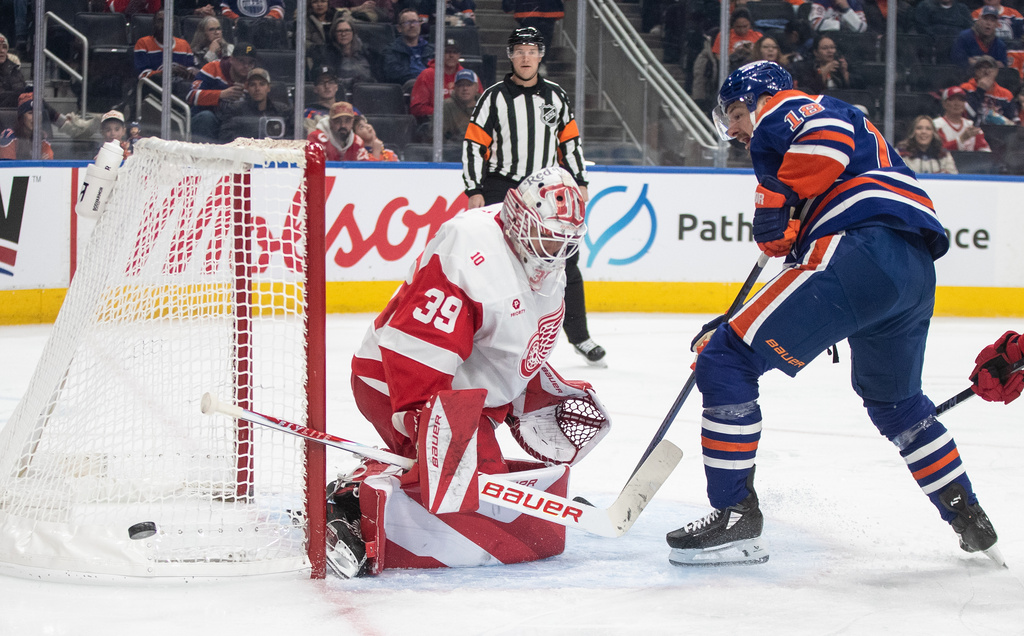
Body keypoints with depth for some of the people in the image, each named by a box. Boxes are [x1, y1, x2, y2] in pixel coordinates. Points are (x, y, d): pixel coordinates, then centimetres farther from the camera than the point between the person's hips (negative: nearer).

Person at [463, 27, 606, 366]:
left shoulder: (555, 95, 8)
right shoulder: (494, 97, -4)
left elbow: (570, 140, 15)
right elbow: (474, 144, -5)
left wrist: (580, 182, 11)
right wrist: (474, 191, -10)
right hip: (501, 189, -3)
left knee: (565, 261, 3)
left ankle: (580, 336, 14)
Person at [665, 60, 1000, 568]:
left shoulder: (785, 112, 11)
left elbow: (830, 136, -15)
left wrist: (777, 199, -8)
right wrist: (735, 324, 30)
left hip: (863, 253, -10)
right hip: (918, 269, 10)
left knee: (727, 360, -4)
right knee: (892, 398, 34)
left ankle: (735, 515, -6)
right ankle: (969, 518, 38)